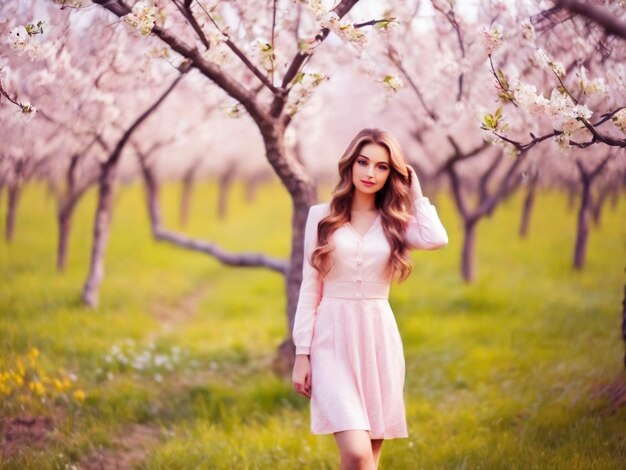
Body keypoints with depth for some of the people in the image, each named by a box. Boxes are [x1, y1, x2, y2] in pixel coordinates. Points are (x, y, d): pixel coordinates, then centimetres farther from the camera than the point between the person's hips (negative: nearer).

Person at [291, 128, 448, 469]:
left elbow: (436, 239, -15)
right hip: (333, 340, -2)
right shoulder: (321, 216, 5)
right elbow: (309, 289, 5)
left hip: (379, 340, 2)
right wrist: (302, 353, 1)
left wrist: (415, 193, 0)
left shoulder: (396, 223, 8)